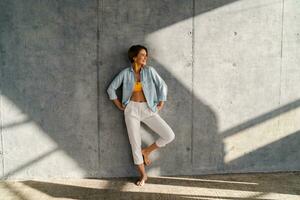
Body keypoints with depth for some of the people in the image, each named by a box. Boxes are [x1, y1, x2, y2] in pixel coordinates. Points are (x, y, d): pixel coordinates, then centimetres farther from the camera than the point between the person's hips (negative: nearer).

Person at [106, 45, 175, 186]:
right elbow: (111, 88, 6)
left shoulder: (149, 70, 0)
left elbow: (162, 86, 4)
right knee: (135, 144, 0)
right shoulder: (125, 73, -1)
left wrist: (161, 104, 1)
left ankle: (146, 151, 14)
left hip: (148, 109, 2)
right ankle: (143, 175, 19)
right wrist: (119, 105, 4)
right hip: (132, 109, -1)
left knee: (170, 136, -10)